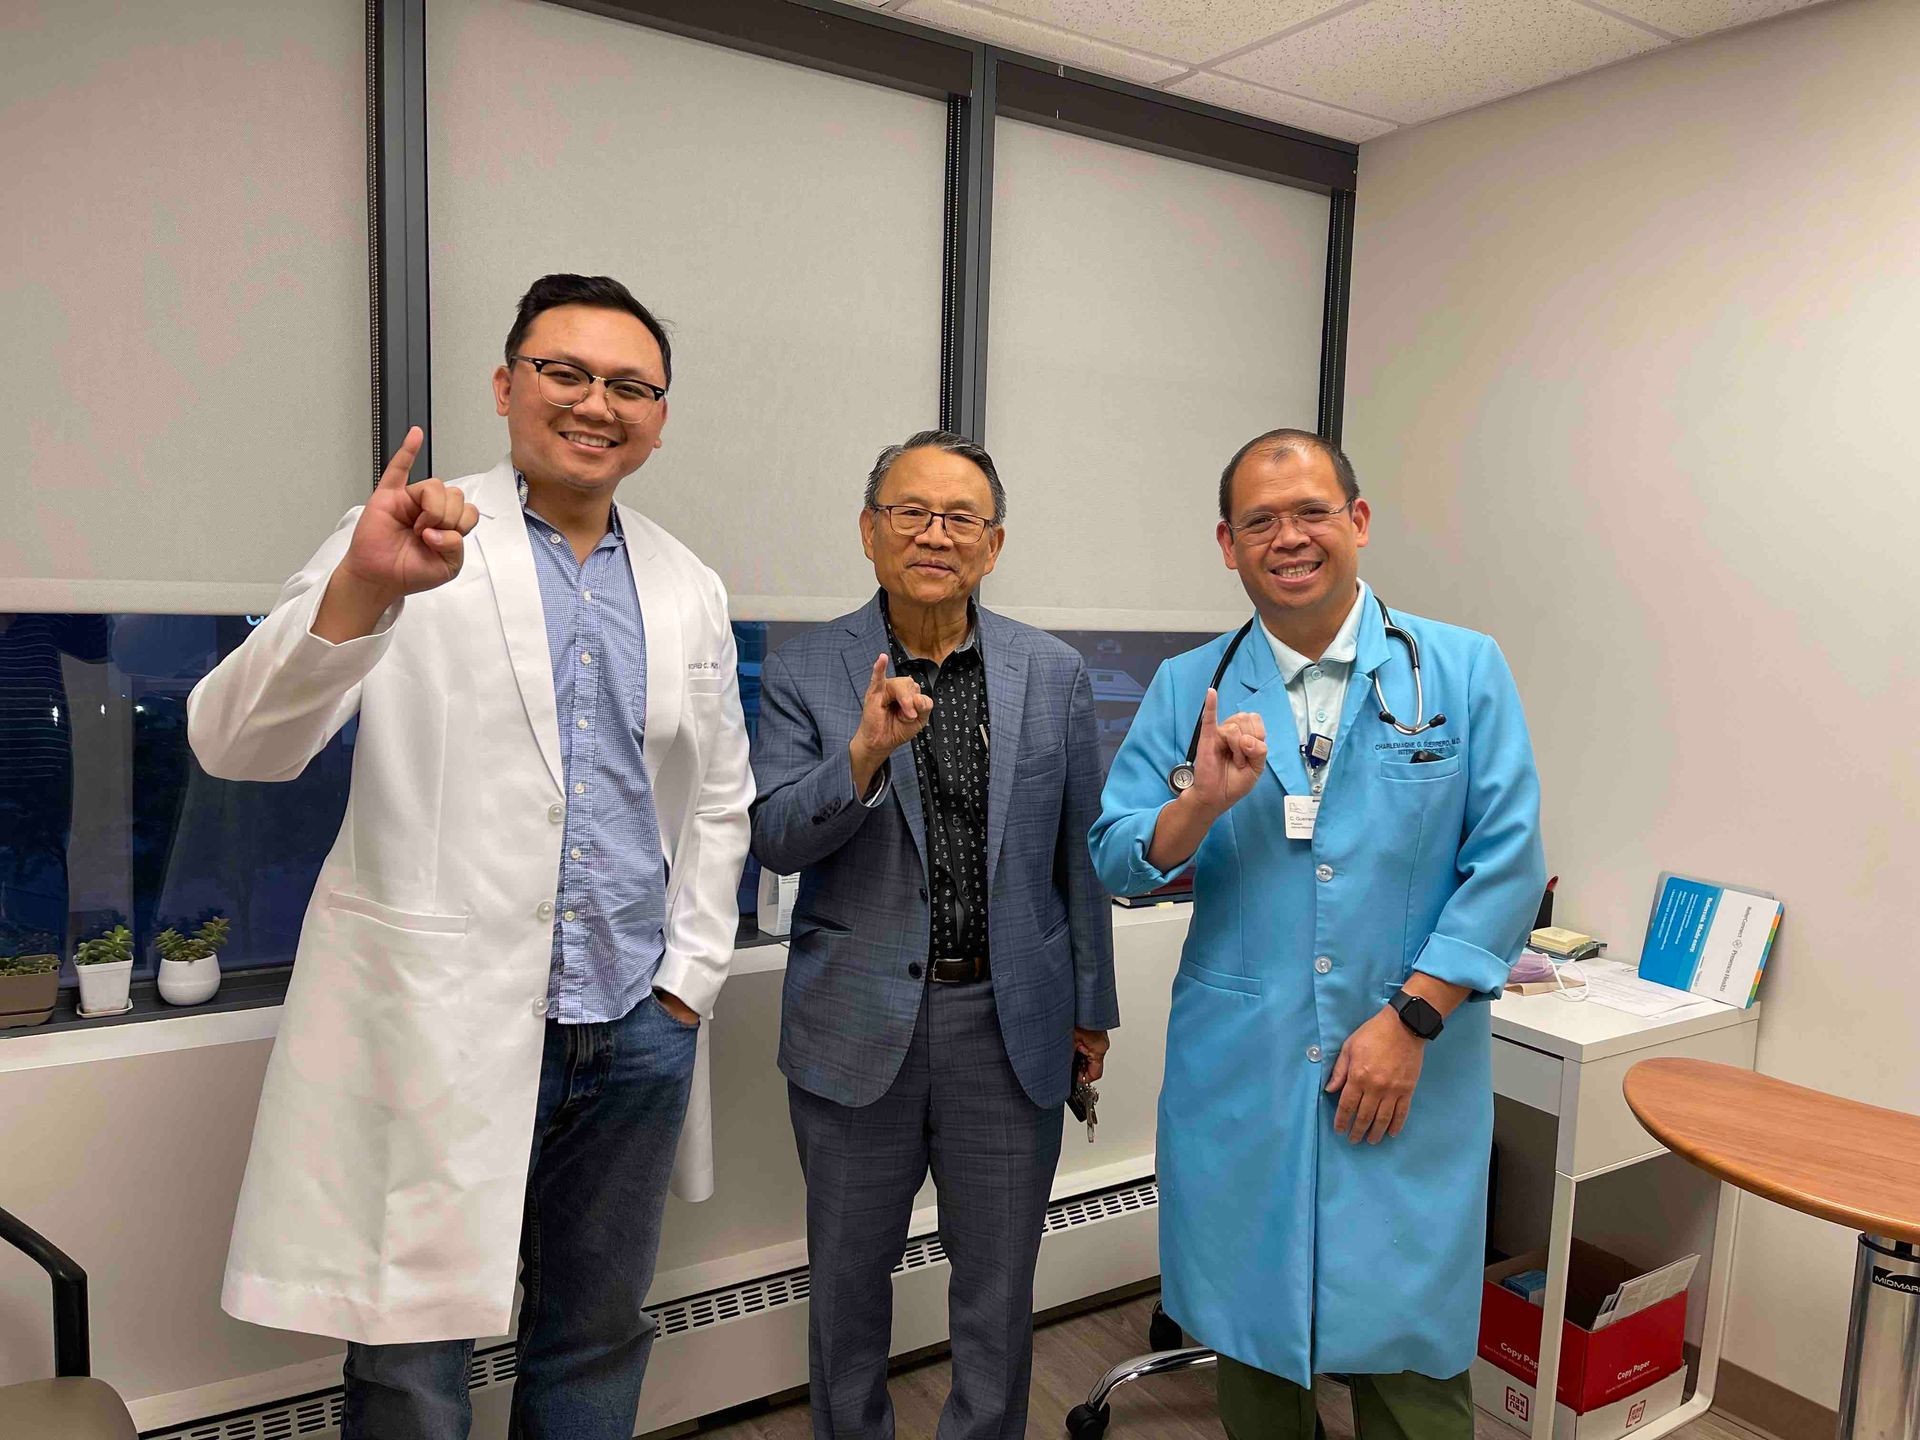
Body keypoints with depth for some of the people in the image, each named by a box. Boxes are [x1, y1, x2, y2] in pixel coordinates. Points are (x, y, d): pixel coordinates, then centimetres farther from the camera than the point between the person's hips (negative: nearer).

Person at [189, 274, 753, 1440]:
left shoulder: (691, 590, 8)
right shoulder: (411, 548, -6)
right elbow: (237, 747, -15)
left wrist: (690, 976, 7)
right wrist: (360, 592, -33)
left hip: (639, 1029, 4)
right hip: (442, 1024, -4)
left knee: (599, 1341, 18)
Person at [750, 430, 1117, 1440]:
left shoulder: (1053, 673, 0)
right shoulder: (803, 674, -4)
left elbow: (1080, 853, 5)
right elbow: (775, 839, -12)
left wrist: (1091, 1007, 8)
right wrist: (865, 754, -28)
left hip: (1012, 1022, 1)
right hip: (860, 1024, 0)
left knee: (998, 1281, 16)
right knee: (848, 1274, 18)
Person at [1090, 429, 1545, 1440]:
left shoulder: (1462, 671, 0)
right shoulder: (1187, 690, 4)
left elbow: (1506, 863, -4)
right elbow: (1115, 862, 1)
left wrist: (1411, 1018, -10)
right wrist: (1204, 802, -18)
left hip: (1408, 1073, -1)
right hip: (1236, 1075, 2)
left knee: (1409, 1347, 7)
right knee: (1249, 1337, 15)